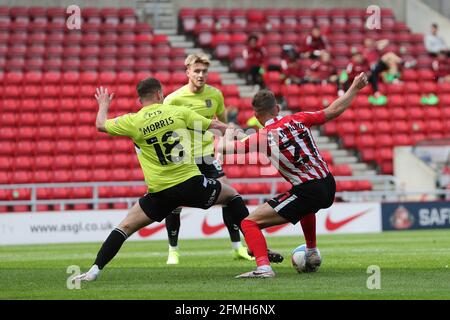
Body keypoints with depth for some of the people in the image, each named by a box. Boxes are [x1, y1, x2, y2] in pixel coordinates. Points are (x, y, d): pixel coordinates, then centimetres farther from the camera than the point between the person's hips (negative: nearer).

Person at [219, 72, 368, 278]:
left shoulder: (263, 137, -8)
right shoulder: (297, 120, 4)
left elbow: (226, 147, -3)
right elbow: (334, 111, 11)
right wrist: (355, 88, 22)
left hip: (308, 193, -7)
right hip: (328, 187, 7)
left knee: (249, 223, -4)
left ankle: (263, 267, -24)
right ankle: (312, 255, 48)